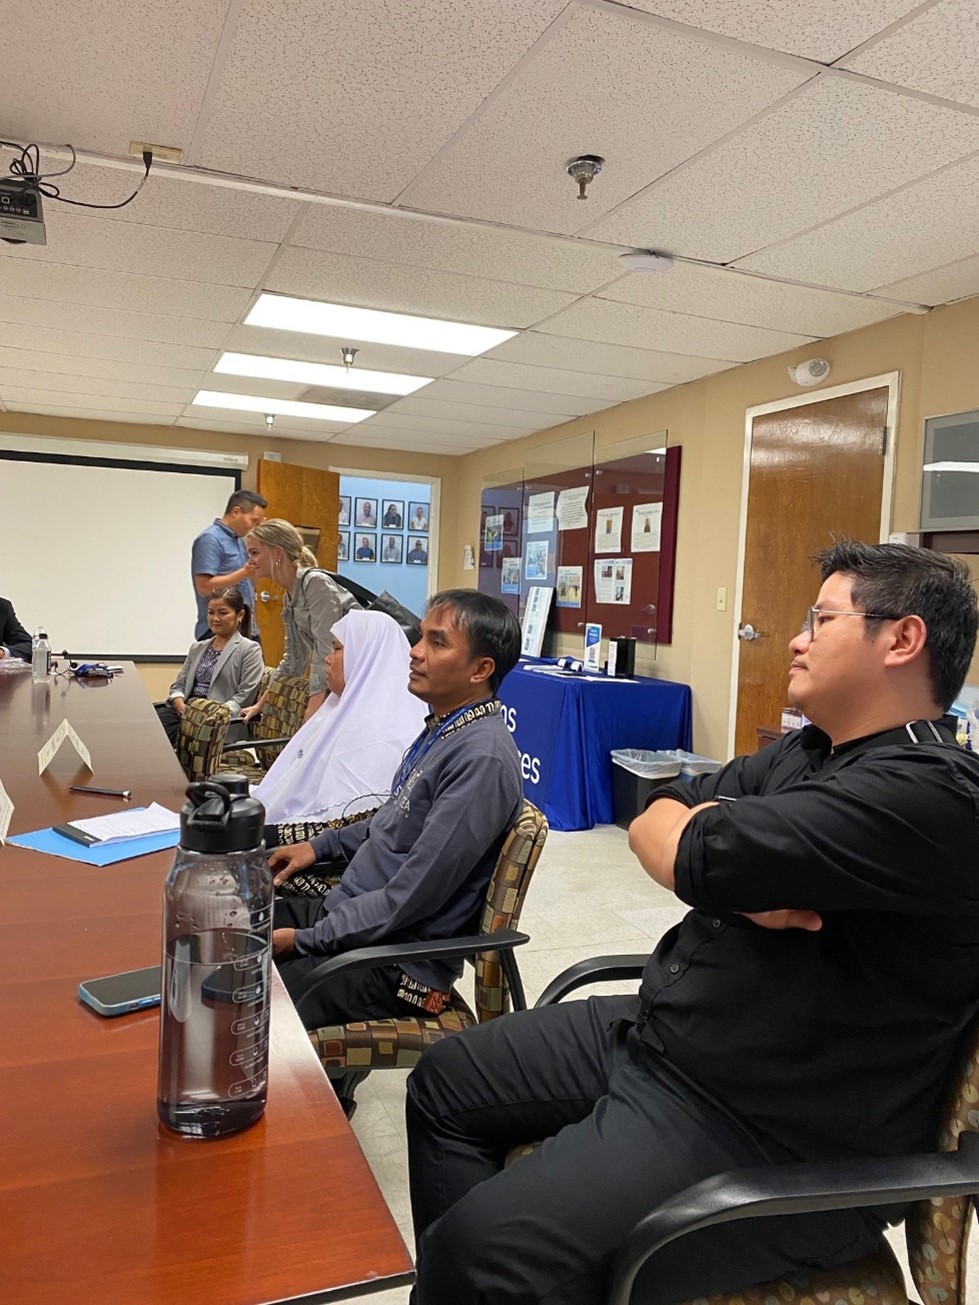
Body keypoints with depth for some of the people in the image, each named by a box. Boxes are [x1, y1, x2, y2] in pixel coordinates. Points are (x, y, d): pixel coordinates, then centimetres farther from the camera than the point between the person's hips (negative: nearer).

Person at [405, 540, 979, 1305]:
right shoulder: (807, 752, 9)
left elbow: (686, 852, -28)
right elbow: (649, 825, 2)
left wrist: (715, 850, -6)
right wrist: (741, 876, -16)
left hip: (773, 1135, -9)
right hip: (661, 1037, 9)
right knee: (448, 1083, 14)